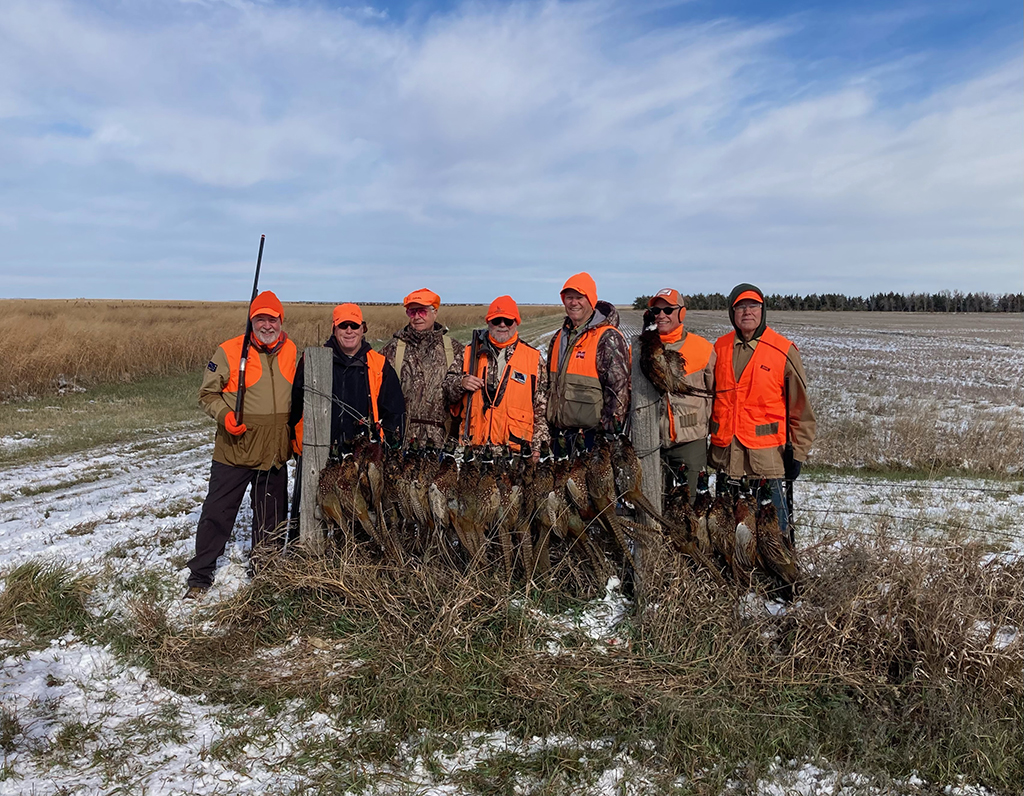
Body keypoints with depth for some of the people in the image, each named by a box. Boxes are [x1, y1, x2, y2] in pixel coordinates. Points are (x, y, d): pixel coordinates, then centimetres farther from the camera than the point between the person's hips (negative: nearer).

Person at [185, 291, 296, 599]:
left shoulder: (292, 351, 2)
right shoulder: (229, 351, -10)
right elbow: (208, 393, -3)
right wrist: (224, 415, -20)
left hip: (275, 453, 4)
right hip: (235, 450, -4)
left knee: (271, 517, 16)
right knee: (217, 513, 2)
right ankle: (200, 576, 17)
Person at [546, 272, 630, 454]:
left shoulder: (608, 338, -10)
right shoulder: (559, 338, 14)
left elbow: (619, 389, -14)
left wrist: (610, 432, -16)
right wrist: (551, 431, 19)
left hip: (593, 437, -7)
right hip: (561, 437, 7)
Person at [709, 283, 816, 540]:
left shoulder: (783, 351, -5)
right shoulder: (720, 348, 7)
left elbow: (800, 407, -2)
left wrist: (797, 452, -4)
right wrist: (708, 440, 13)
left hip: (767, 454, -4)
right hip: (726, 453, 4)